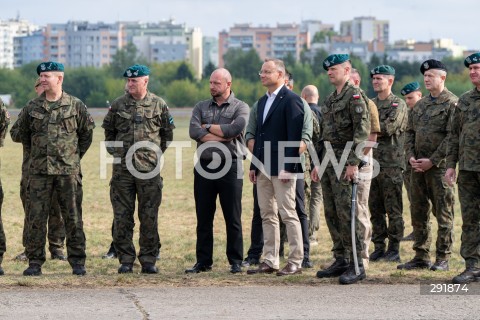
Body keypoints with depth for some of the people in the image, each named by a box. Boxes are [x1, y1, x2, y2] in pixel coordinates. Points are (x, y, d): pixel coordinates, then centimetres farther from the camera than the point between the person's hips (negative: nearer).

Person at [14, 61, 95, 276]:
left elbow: (87, 132, 12)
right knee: (36, 217, 0)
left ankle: (77, 262, 8)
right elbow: (23, 132, 19)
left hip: (68, 171, -2)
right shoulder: (32, 107, 5)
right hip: (39, 171, 2)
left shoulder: (75, 106, 0)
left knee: (73, 217, 1)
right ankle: (35, 262, 6)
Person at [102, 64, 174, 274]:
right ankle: (125, 260, 8)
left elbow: (167, 134, 14)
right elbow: (108, 132, 18)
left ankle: (149, 260, 8)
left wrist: (156, 152, 9)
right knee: (122, 217, 1)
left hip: (149, 170, -1)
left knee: (149, 217, 1)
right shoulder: (118, 105, 6)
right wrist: (115, 152, 11)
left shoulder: (159, 105, 4)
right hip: (122, 169, 1)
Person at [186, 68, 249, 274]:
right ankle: (203, 261, 12)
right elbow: (194, 131, -5)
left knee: (233, 218, 0)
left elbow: (235, 129, -17)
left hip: (230, 166, -3)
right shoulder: (201, 107, 12)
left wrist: (208, 128, -6)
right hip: (204, 167, 4)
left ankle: (236, 262, 6)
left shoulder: (240, 108, 2)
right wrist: (223, 136, -12)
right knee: (203, 218, 6)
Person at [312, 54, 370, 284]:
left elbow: (362, 131, -17)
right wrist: (318, 163, 20)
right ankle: (341, 260, 16)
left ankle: (357, 265, -9)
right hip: (329, 160, 9)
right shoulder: (330, 99, 20)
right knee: (331, 213, 9)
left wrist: (353, 162, -23)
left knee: (346, 212, -11)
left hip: (344, 161, -9)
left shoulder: (355, 96, -9)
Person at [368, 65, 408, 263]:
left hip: (391, 164, -6)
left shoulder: (398, 105, -3)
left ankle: (394, 250, 1)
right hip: (371, 162, 6)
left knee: (393, 210, -3)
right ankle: (379, 248, 13)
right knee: (375, 209, 8)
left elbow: (389, 127, -17)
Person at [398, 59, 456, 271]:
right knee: (418, 213, 8)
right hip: (418, 167, 7)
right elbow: (410, 132, 17)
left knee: (443, 214, -2)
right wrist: (411, 157, 0)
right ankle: (421, 257, 15)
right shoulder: (420, 105, 16)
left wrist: (432, 161, -16)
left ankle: (443, 259, 2)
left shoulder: (452, 103, -6)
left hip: (440, 166, -7)